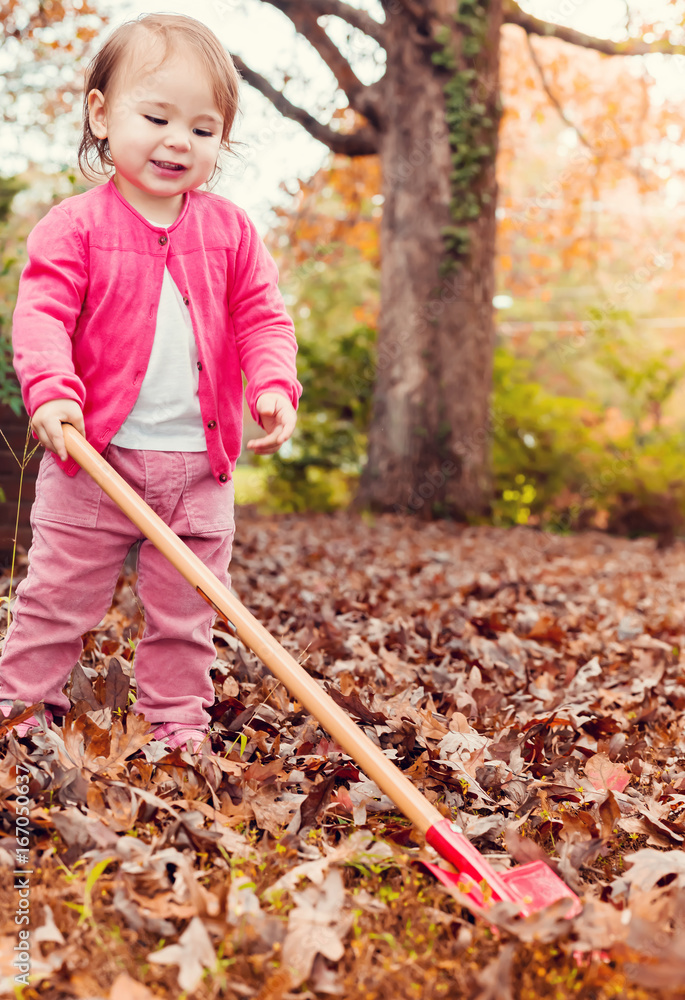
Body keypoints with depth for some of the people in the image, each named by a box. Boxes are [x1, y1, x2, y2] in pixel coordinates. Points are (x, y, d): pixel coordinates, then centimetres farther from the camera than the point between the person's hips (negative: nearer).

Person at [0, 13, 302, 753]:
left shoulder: (229, 231, 6)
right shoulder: (75, 226, -5)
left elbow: (261, 318, 6)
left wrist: (273, 387, -12)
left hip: (200, 464, 3)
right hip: (94, 456, -3)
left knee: (184, 612, 12)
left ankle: (176, 726, 26)